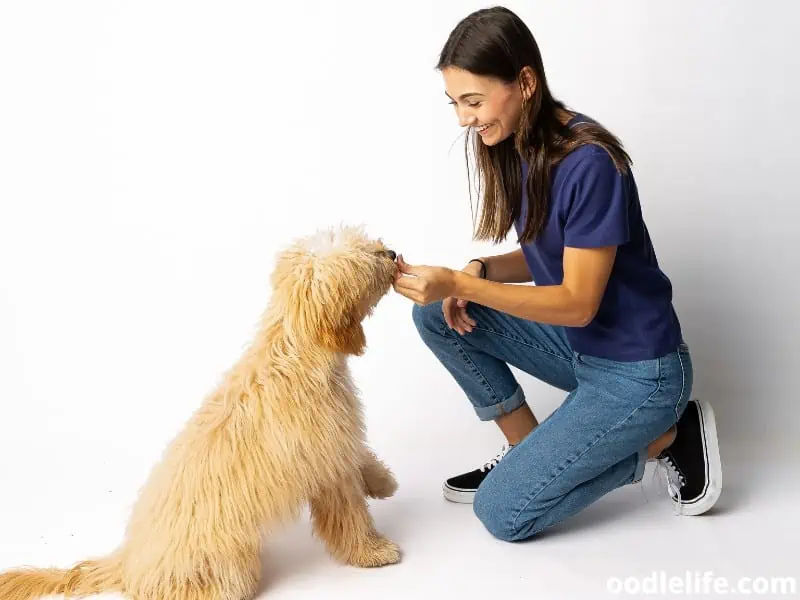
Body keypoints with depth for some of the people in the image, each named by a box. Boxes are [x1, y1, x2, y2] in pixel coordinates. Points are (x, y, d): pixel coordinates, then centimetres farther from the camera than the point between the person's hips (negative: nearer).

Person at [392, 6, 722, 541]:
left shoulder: (589, 162, -26)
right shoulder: (516, 146, -1)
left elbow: (578, 302, -23)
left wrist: (459, 282, -29)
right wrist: (478, 274, -11)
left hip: (636, 371, -8)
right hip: (572, 342, 8)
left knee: (503, 513, -8)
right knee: (437, 314, -5)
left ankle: (666, 435, 4)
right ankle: (528, 450, 7)